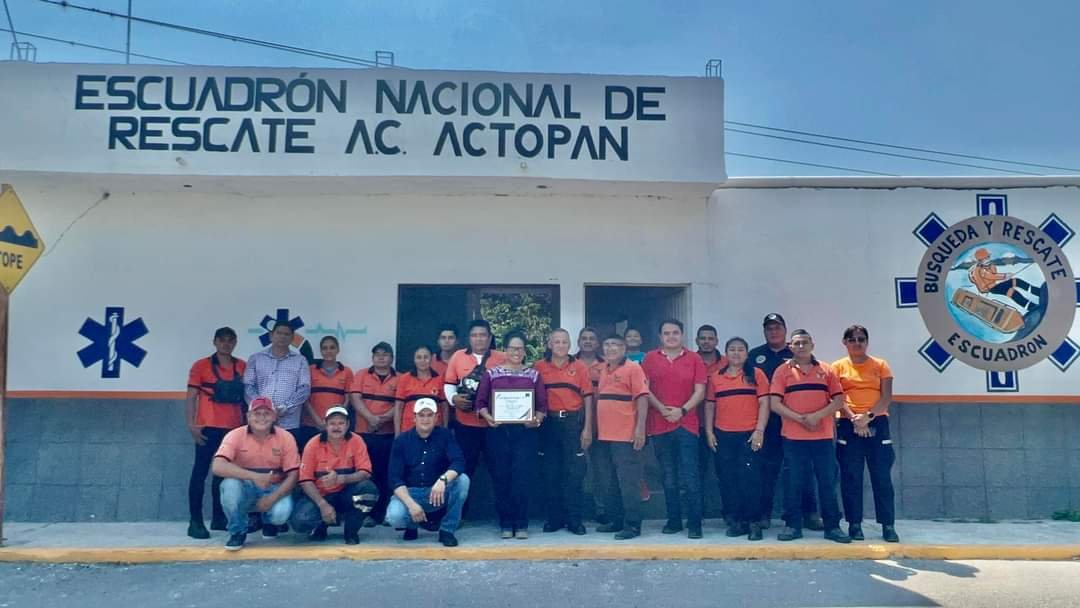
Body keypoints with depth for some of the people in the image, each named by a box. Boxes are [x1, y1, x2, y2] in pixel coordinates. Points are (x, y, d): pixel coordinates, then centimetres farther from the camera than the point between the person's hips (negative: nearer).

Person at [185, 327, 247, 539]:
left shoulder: (242, 367, 9)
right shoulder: (201, 366, 0)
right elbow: (191, 397, -1)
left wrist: (247, 422, 9)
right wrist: (192, 424, -10)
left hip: (234, 427, 4)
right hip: (209, 427, -4)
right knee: (200, 472, -2)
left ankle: (219, 518, 20)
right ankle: (195, 521, 1)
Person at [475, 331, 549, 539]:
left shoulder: (533, 375, 9)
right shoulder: (491, 373, 7)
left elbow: (542, 405, 6)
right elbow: (480, 402, 4)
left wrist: (537, 420, -13)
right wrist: (488, 417, -14)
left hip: (526, 431, 0)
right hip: (498, 431, 0)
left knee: (522, 477, -5)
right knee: (502, 477, 3)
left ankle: (521, 524, 5)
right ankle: (506, 524, 13)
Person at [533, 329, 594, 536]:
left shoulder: (579, 367, 4)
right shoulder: (539, 367, 5)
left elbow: (588, 398, 3)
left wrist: (588, 428, -2)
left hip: (573, 422, -1)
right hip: (548, 423, 1)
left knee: (575, 473, 0)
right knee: (550, 472, 7)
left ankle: (575, 520, 10)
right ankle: (554, 518, 18)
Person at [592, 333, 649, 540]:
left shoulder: (633, 368, -5)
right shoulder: (603, 371, 15)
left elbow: (642, 398, -11)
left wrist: (640, 428, -18)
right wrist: (594, 429, 16)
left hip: (625, 437, -7)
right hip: (603, 437, 7)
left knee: (628, 483, -3)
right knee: (610, 484, 14)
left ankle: (632, 525, 2)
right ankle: (616, 521, 24)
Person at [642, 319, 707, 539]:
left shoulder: (694, 359, 5)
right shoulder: (650, 358, 7)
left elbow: (700, 391, 0)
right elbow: (645, 389, 2)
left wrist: (682, 410, -12)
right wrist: (662, 409, -11)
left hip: (686, 424, -2)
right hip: (659, 424, 2)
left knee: (689, 477, -6)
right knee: (668, 478, 10)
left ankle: (694, 523, 1)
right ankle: (673, 520, 19)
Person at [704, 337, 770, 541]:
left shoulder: (756, 374, 2)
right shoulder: (715, 377, 9)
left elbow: (764, 403, -2)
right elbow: (709, 405, 12)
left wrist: (760, 430, -10)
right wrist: (709, 432, 5)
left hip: (749, 435, -3)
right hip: (723, 436, 3)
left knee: (750, 478, -3)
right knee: (727, 479, 6)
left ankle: (754, 522, 6)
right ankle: (735, 520, 16)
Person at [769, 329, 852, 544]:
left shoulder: (826, 371, 9)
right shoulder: (782, 371, 4)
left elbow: (838, 401, 3)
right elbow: (774, 404, -3)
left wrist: (817, 416, -12)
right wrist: (800, 419, -12)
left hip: (823, 436, 1)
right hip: (793, 437, -1)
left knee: (828, 482, 4)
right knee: (793, 482, 2)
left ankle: (832, 526, 12)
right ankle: (793, 526, 11)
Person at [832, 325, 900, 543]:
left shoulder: (881, 365, 7)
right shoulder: (838, 367, 6)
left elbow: (887, 397, -1)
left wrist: (868, 416, -15)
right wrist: (854, 419, -15)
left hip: (877, 424, 0)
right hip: (849, 426, 0)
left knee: (882, 476, 0)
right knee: (851, 477, 1)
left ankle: (888, 525, 7)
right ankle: (855, 524, 8)